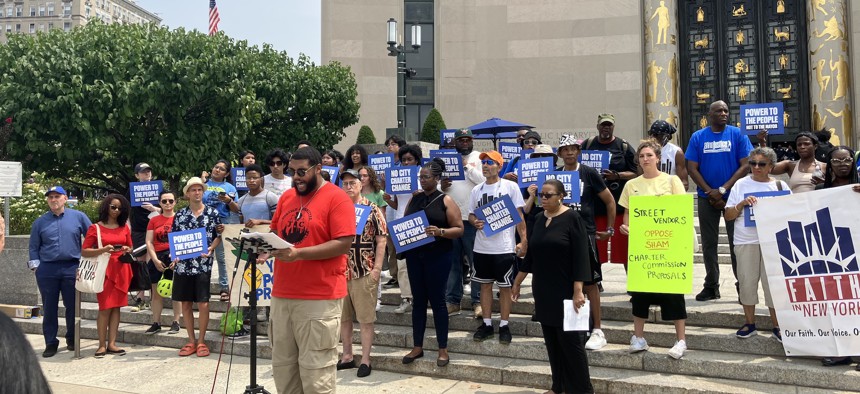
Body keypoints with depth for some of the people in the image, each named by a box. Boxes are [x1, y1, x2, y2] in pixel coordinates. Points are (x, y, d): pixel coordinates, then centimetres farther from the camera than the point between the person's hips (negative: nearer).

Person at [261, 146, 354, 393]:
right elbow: (274, 231, 21)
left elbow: (343, 244, -16)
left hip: (320, 298, -7)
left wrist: (299, 253, -23)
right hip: (282, 294, 7)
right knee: (282, 364, 15)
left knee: (315, 369, -1)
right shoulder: (286, 197, 13)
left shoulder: (337, 198, -8)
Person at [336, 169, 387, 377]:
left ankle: (365, 360, 10)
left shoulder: (372, 209, -3)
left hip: (365, 272, -5)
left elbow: (381, 239, -5)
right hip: (340, 272, 5)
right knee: (343, 317, 13)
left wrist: (377, 268, -12)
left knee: (365, 318, 2)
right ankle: (347, 356, 25)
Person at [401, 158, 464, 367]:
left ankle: (443, 349, 11)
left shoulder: (446, 200, -4)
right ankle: (417, 347, 18)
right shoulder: (414, 199, 10)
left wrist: (440, 231, -24)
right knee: (418, 300, 9)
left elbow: (459, 229, -7)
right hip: (414, 255, 5)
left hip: (438, 257, -4)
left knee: (437, 300, 0)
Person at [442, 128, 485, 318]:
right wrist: (441, 187, -3)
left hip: (472, 217, -4)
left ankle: (478, 301, 5)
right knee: (452, 260, 9)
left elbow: (486, 181, -10)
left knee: (476, 260, -2)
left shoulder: (479, 158, 4)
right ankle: (452, 300, 16)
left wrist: (467, 166, -10)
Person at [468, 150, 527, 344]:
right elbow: (471, 214, 14)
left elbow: (519, 216, -3)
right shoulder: (476, 190, 8)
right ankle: (487, 324, 22)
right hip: (481, 246, 4)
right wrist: (475, 222, -9)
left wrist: (523, 241, -9)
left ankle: (504, 326, 15)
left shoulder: (510, 186, -4)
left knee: (505, 286, 4)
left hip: (504, 247, -4)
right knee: (485, 284, 11)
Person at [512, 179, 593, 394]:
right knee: (552, 342, 10)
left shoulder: (572, 218, -9)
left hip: (564, 291, -6)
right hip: (542, 291, 6)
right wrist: (517, 282, 17)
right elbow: (530, 254, 16)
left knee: (571, 341, -4)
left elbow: (580, 256, -14)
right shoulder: (539, 218, 9)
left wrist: (578, 291, -19)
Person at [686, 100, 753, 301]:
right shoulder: (698, 137, 4)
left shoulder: (737, 135, 0)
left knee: (737, 242, 0)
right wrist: (710, 192, -8)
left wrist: (723, 190, -12)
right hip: (706, 198, 2)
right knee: (709, 243, 7)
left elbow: (745, 165, -5)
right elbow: (692, 168, 1)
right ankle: (711, 286, 16)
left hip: (733, 196, -1)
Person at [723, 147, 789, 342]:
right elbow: (728, 216, 5)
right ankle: (749, 323, 17)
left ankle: (777, 326, 11)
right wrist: (742, 204, -12)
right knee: (747, 281, 4)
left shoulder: (781, 186, 7)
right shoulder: (741, 184, 7)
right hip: (745, 242, 1)